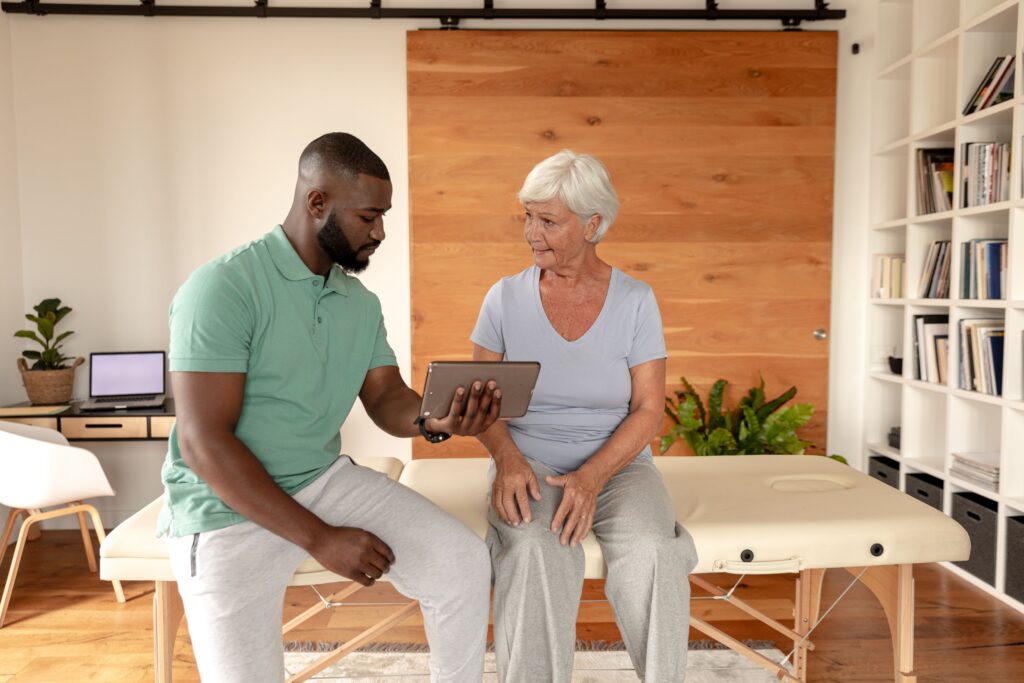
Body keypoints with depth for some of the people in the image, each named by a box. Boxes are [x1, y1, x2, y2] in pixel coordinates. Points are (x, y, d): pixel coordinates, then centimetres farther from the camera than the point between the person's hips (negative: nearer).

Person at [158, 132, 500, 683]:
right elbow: (204, 444, -21)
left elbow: (387, 400, 5)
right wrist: (320, 538, -20)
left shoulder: (361, 303, 5)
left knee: (463, 562, -8)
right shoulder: (222, 288, -18)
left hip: (325, 480, 6)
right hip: (229, 509, -5)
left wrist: (436, 421, -20)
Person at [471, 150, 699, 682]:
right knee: (533, 554, -32)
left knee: (652, 554, -29)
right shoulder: (505, 297, 0)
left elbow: (648, 409, -4)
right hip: (528, 464, 0)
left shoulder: (635, 301, -2)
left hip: (617, 463, 1)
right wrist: (508, 458, -18)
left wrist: (591, 477, -18)